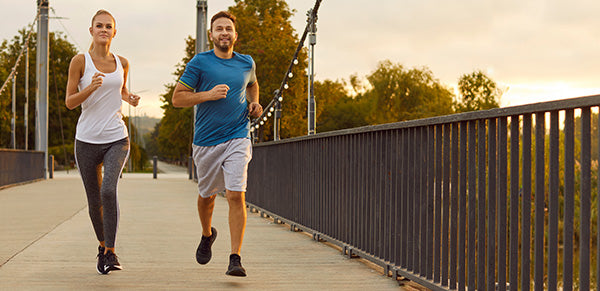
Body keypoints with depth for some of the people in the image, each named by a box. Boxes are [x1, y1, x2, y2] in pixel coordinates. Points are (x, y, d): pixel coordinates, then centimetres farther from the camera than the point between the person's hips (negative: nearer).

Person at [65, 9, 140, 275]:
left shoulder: (122, 63, 6)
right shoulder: (80, 61, -3)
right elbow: (69, 102, -4)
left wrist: (130, 99, 3)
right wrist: (90, 88, -22)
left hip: (117, 139, 1)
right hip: (87, 140, -1)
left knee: (109, 190, -23)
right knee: (94, 200, 8)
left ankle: (111, 252, -15)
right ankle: (102, 244, 35)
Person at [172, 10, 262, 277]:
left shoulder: (246, 63, 8)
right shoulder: (200, 63, -3)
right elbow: (177, 98, -3)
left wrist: (254, 103, 12)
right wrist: (208, 95, -16)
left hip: (237, 138, 0)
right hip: (206, 142, 0)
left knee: (236, 195, -14)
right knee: (206, 195, 16)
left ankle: (235, 259, -13)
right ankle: (207, 234, 47)